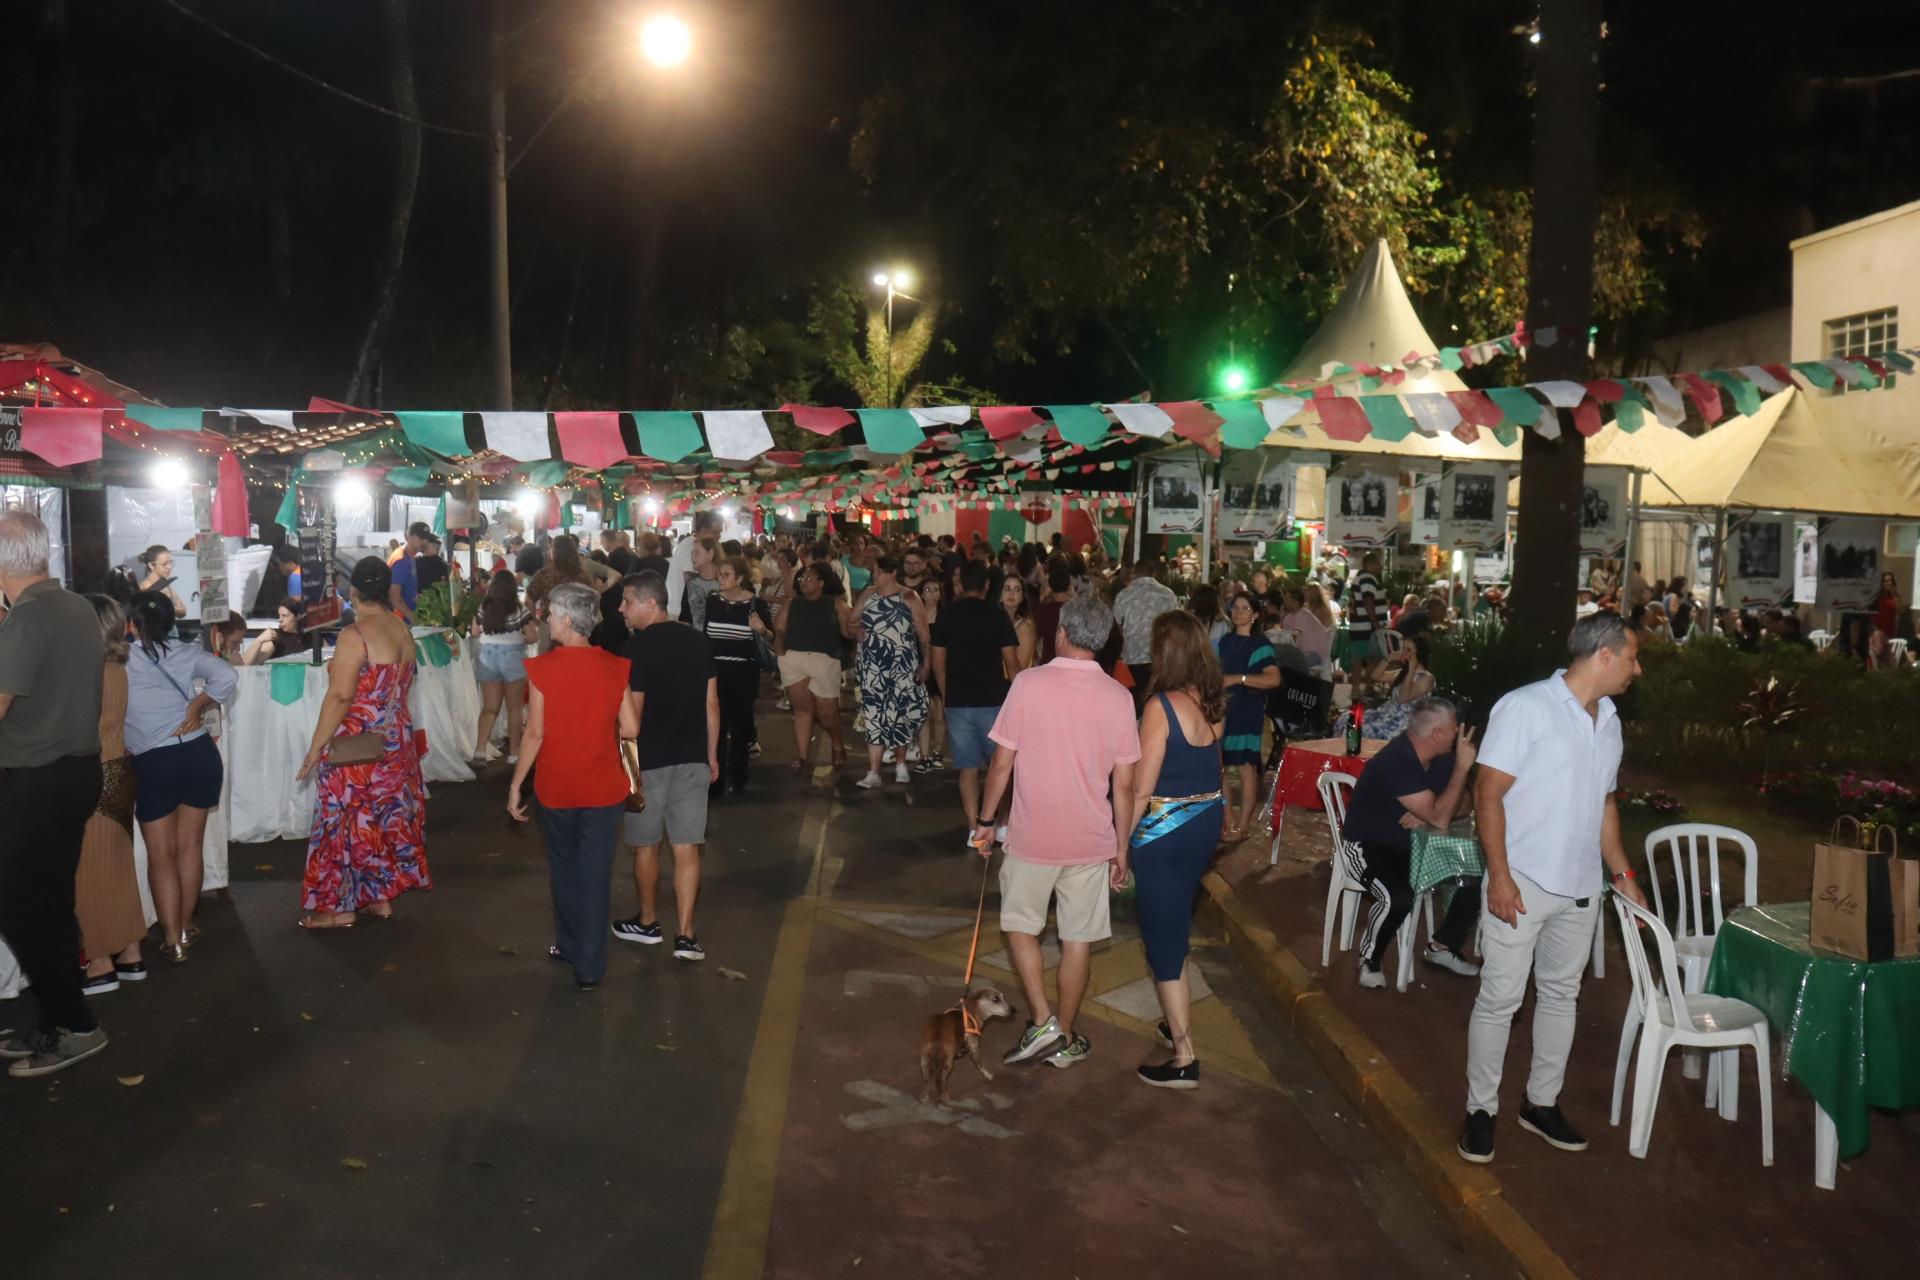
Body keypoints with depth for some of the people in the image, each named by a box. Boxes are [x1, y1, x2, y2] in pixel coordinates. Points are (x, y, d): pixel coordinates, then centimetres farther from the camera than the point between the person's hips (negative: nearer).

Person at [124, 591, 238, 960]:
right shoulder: (186, 654, 0)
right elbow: (227, 676, -14)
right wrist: (197, 705, -2)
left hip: (152, 763, -3)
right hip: (199, 754, 3)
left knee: (160, 854, 8)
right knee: (189, 847, 15)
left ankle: (172, 939, 8)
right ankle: (185, 929, 23)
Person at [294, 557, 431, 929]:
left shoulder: (355, 636, -18)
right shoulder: (403, 630, 3)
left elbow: (340, 696, -20)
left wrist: (316, 747, -14)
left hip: (356, 747, -7)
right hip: (397, 743, 7)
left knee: (349, 820, 4)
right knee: (390, 815, 14)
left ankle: (341, 905, 13)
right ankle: (382, 896, 24)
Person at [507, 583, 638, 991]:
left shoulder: (542, 668, -13)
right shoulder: (613, 667, -9)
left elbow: (534, 734, -11)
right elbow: (631, 728, -6)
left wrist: (515, 785, -1)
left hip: (556, 788, 0)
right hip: (603, 789, 1)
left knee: (564, 869, 20)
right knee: (594, 875, 8)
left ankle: (569, 946, 34)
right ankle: (589, 967, 12)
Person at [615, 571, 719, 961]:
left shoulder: (638, 647, -13)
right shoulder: (697, 641, 3)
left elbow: (633, 714, -13)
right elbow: (712, 704, 6)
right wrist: (712, 755, 14)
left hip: (650, 759, -4)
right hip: (692, 757, 4)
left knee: (646, 846, 13)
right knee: (686, 848, 5)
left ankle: (648, 923, 27)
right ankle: (685, 935, 2)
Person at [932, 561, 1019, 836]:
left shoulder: (946, 615, 2)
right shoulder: (997, 616, -6)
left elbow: (938, 663, 6)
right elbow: (1011, 664, -7)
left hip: (958, 702, 2)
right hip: (993, 701, -2)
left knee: (968, 767, 7)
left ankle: (974, 828, 7)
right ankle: (989, 817, 11)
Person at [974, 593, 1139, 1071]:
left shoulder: (1029, 683, -13)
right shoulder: (1118, 697, -5)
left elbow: (1001, 764, -9)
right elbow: (1123, 784, -2)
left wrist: (985, 821, 5)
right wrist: (1122, 846, 9)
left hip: (1032, 835, -2)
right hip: (1092, 841, 2)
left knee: (1020, 924, 18)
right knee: (1078, 937, 13)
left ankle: (1042, 1022, 8)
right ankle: (1065, 1039, 23)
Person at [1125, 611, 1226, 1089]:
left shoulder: (1162, 706, -20)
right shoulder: (1214, 702, 2)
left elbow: (1142, 789, -18)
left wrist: (1121, 844, -9)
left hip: (1164, 829, -8)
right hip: (1206, 822, 8)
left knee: (1164, 935, 2)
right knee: (1176, 924, 24)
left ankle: (1184, 1060, 6)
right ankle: (1178, 1022, 39)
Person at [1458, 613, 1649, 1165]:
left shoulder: (1609, 721, 10)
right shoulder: (1526, 707, -14)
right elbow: (1489, 794, -15)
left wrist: (1623, 874, 16)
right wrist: (1499, 875, -19)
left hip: (1582, 887, 7)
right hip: (1522, 884, -7)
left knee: (1561, 995, 15)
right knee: (1500, 999, 0)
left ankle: (1542, 1103, 29)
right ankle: (1481, 1109, 13)